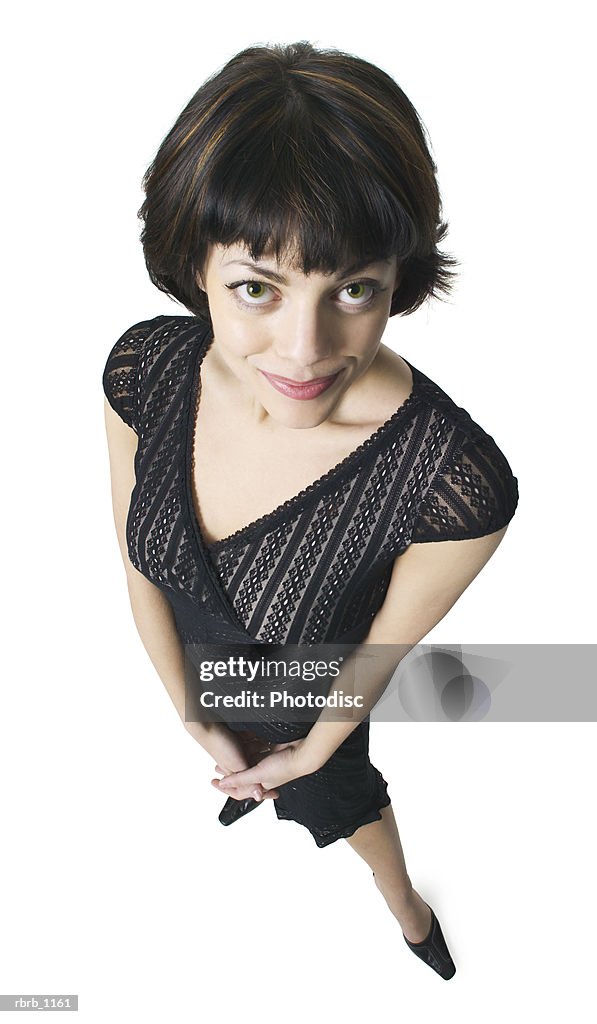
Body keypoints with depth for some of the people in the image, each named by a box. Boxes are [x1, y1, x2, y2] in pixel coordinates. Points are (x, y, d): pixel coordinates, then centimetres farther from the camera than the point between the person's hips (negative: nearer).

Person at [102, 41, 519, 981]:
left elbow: (387, 644, -23)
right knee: (247, 764, 38)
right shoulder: (145, 369, -31)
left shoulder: (457, 481, -42)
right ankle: (253, 788, 76)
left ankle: (407, 903, 65)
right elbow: (140, 563, -14)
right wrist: (199, 724, -5)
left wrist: (313, 750, -4)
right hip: (192, 659, 4)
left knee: (342, 797, 29)